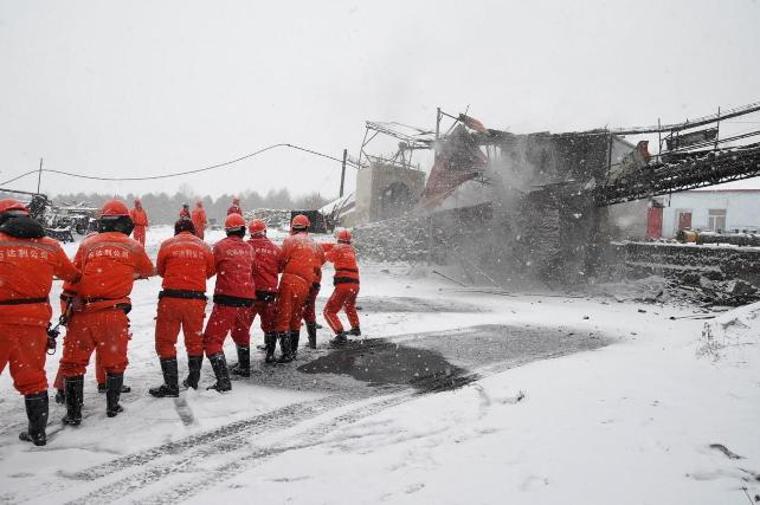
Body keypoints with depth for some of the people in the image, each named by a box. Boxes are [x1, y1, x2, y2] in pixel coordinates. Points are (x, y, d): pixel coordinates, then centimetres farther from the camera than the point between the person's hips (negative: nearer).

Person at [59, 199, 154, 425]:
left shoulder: (87, 244, 5)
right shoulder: (134, 247, 4)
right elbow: (149, 271, 22)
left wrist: (68, 307, 14)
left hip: (83, 313, 1)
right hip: (114, 314, 0)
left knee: (73, 362, 13)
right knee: (115, 362, 17)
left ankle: (73, 413, 16)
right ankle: (112, 407, 26)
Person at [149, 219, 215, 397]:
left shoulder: (167, 244, 0)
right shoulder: (203, 246, 5)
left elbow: (160, 270, 10)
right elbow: (210, 271, 13)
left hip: (171, 297, -2)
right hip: (196, 299, 3)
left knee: (166, 341, 8)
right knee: (195, 340, 18)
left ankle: (171, 385, 7)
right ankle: (193, 381, 29)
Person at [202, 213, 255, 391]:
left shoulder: (221, 246, -6)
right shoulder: (249, 248, 6)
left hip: (227, 298, -5)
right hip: (247, 298, 5)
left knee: (213, 339, -3)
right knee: (241, 333, 28)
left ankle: (223, 380, -13)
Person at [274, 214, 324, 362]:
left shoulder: (291, 240, -1)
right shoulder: (315, 245, 15)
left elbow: (282, 261, -2)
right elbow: (319, 263, 17)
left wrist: (278, 269, 18)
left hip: (289, 282, -6)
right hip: (305, 285, 6)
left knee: (283, 317, -3)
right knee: (295, 319, 19)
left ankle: (287, 353, -9)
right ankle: (293, 351, 25)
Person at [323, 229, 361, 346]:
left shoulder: (337, 248, 0)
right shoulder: (351, 249, 15)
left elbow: (329, 258, 12)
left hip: (343, 283, -7)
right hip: (355, 284, 7)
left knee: (329, 311, -4)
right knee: (349, 306, 34)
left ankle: (340, 335, -17)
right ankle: (356, 328, 43)